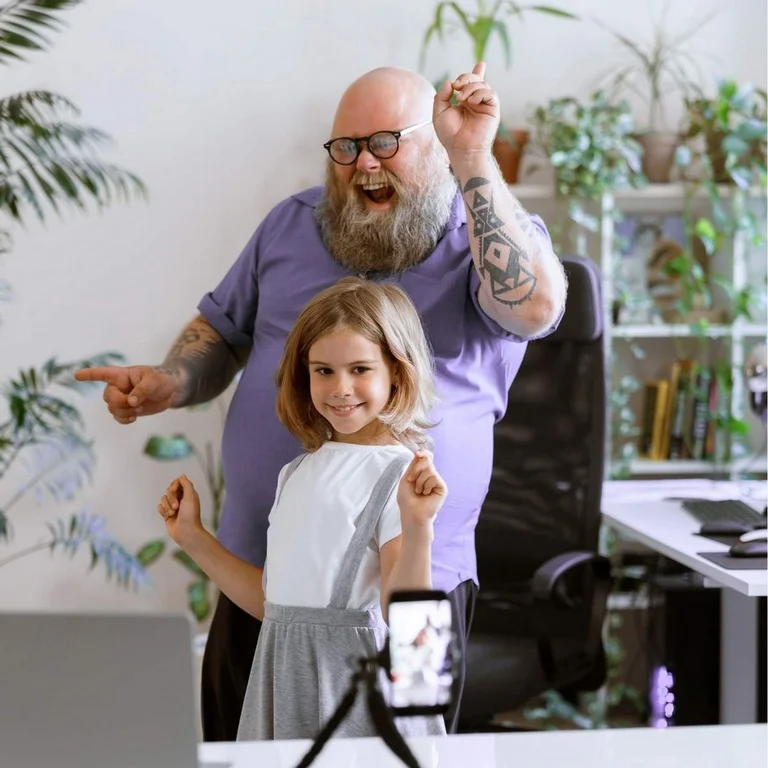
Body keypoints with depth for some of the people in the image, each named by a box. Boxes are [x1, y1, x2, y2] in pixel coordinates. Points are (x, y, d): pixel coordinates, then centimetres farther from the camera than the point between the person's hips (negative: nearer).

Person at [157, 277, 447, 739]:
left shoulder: (400, 474, -10)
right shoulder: (300, 472, 13)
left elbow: (400, 612, -17)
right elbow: (273, 600, 14)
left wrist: (417, 527, -31)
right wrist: (192, 537, 16)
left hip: (353, 682, -6)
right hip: (285, 684, 6)